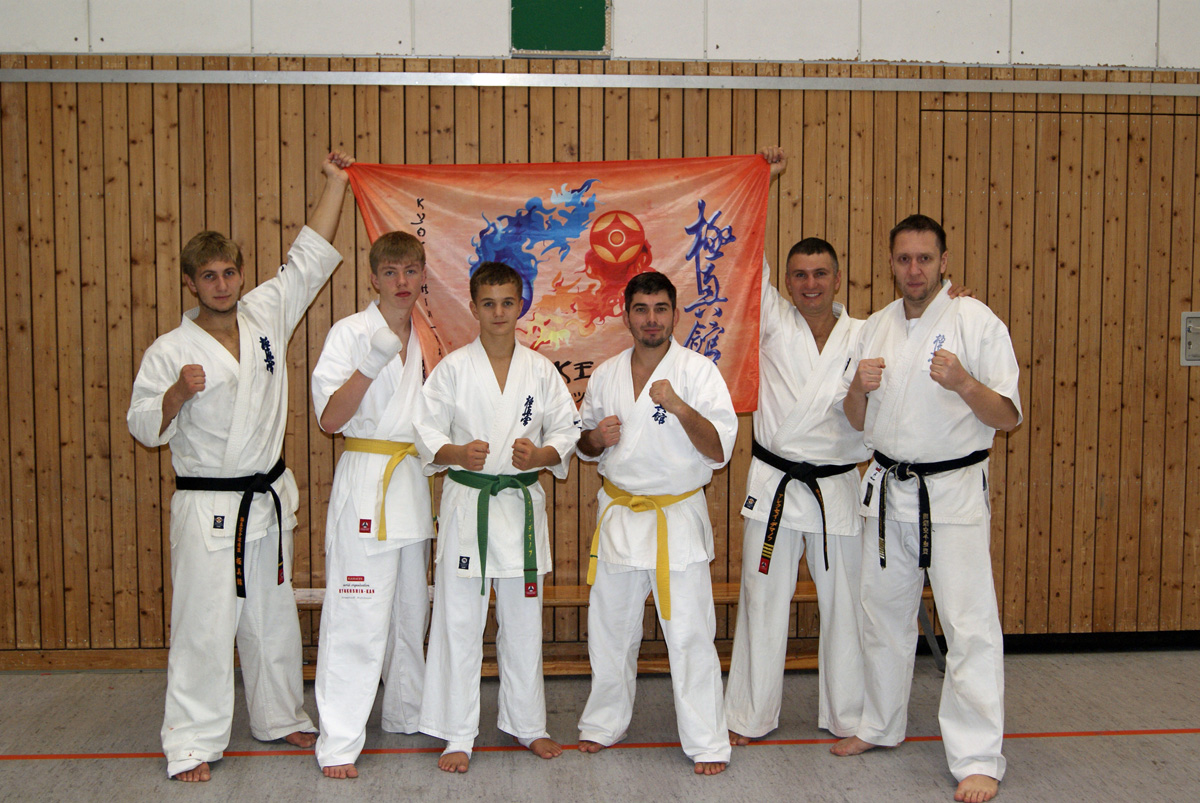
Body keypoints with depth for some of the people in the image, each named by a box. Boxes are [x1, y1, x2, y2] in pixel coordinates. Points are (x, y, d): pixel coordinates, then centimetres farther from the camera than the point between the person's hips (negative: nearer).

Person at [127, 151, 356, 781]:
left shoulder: (266, 316, 3)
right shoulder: (170, 351, -7)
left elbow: (310, 256, 5)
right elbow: (145, 428, -6)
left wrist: (335, 182, 4)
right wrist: (179, 392, -25)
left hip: (268, 499, 5)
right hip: (207, 506, -4)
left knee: (273, 619, 16)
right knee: (204, 624, -3)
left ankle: (280, 718, 32)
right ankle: (192, 742, 10)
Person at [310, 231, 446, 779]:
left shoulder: (427, 339, 12)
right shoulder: (351, 332, -7)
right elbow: (330, 418, -14)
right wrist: (371, 363, -23)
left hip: (416, 481, 7)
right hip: (366, 480, -6)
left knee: (411, 610, 16)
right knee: (357, 616, -7)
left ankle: (407, 715, 31)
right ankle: (339, 742, 1)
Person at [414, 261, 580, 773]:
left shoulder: (540, 371, 3)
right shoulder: (453, 368, -1)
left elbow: (567, 429, 5)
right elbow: (425, 431, -2)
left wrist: (542, 454, -15)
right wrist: (456, 453, -21)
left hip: (522, 501, 2)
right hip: (467, 501, -2)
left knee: (523, 621, 11)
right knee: (458, 622, 2)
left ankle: (526, 723, 28)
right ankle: (457, 734, 15)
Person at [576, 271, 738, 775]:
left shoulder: (698, 372, -8)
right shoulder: (606, 375, 6)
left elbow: (719, 451, -14)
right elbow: (584, 445, 17)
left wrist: (680, 408, -28)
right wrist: (596, 437, -6)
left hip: (678, 516, -4)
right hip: (619, 515, 4)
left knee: (689, 634, -3)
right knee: (610, 628, 14)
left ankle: (706, 742, 10)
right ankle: (605, 723, 32)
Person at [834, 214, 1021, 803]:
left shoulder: (976, 322, -7)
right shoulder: (876, 328, 8)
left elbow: (1007, 417, -10)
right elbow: (858, 422, 11)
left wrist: (964, 384, -28)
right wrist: (858, 388, -11)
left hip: (953, 491, -5)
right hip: (888, 489, 5)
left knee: (970, 625, -6)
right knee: (883, 613, 16)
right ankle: (881, 726, 34)